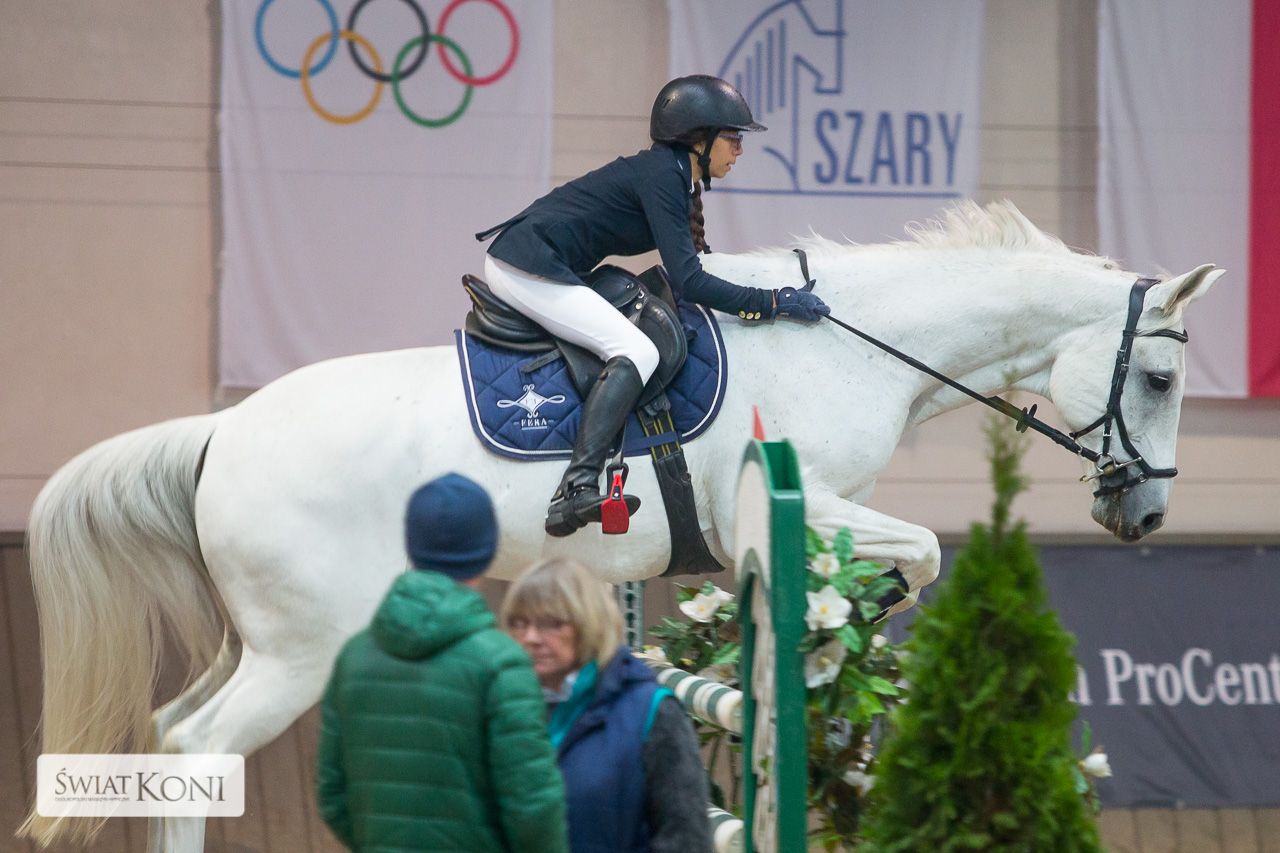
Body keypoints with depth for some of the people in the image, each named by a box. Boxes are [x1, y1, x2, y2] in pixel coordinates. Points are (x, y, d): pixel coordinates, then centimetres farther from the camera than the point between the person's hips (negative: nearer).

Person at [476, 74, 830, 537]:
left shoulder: (673, 175, 15)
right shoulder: (661, 175, -14)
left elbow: (690, 261, 26)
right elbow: (687, 281, -19)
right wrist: (772, 303, -16)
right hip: (529, 268, -11)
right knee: (635, 352, -21)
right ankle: (576, 489, -34)